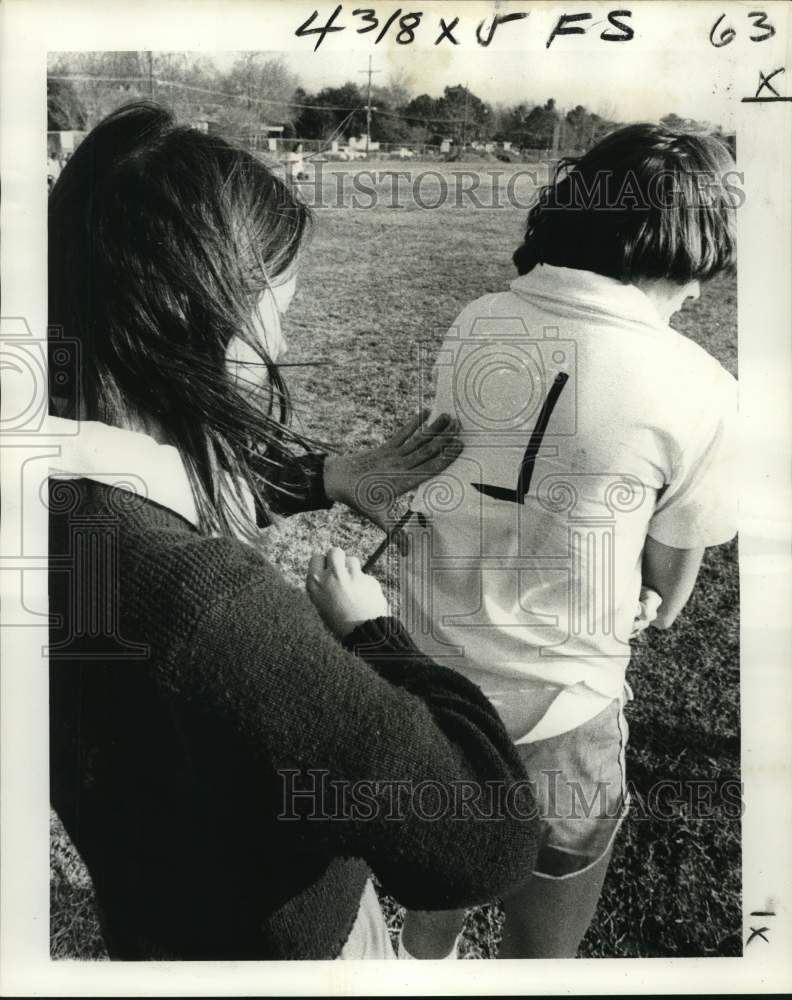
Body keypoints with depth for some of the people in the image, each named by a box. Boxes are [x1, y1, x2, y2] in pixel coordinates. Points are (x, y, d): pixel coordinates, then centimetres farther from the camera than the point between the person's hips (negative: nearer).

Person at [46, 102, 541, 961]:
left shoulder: (77, 480, -17)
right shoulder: (194, 600, -45)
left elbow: (187, 481, 8)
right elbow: (484, 835, -38)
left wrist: (324, 477, 3)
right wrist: (368, 631, -25)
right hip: (276, 935, -6)